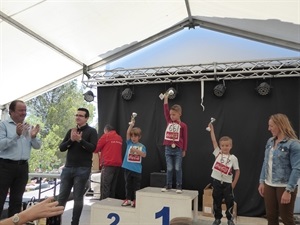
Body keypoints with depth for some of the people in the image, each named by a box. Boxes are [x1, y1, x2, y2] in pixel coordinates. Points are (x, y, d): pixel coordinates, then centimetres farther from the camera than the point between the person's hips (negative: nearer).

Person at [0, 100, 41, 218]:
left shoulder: (28, 127, 11)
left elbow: (37, 146, 7)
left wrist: (33, 137, -13)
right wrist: (16, 135, -27)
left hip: (23, 167, 5)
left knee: (17, 199, 12)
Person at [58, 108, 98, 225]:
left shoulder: (91, 131, -1)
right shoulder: (71, 131, 13)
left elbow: (93, 148, -13)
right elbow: (61, 148, 6)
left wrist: (80, 139, -21)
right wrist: (71, 140, -10)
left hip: (83, 169, -4)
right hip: (68, 168, 4)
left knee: (78, 198, 5)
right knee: (62, 197, 9)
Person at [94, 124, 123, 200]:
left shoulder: (105, 136, 0)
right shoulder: (120, 138, 14)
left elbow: (96, 149, 1)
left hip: (108, 164, -6)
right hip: (118, 164, 6)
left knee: (105, 186, -4)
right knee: (113, 186, 13)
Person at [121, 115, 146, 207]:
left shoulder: (142, 146, 3)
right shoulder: (129, 143, 4)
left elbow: (144, 155, -11)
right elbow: (127, 133, -8)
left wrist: (136, 150, -23)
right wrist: (131, 124, -16)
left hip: (137, 169, -1)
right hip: (128, 168, 1)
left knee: (136, 186, 6)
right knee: (128, 185, 11)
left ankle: (135, 200, 19)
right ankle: (128, 199, 23)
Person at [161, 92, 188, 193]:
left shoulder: (183, 125, -3)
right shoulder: (169, 121, 6)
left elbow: (185, 138, 0)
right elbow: (166, 111, -1)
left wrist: (184, 150, 2)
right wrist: (166, 98, -7)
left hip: (178, 149, -3)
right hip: (168, 148, 3)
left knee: (178, 169, 3)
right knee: (169, 168, 9)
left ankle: (179, 186, 14)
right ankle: (168, 185, 20)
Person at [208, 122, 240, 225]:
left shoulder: (233, 158, -5)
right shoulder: (217, 153, -1)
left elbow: (237, 171, -1)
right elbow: (214, 141, -5)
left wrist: (234, 184, -3)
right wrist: (211, 128, -8)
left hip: (227, 183, -1)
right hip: (216, 182, 1)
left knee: (229, 202, 9)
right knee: (216, 201, 11)